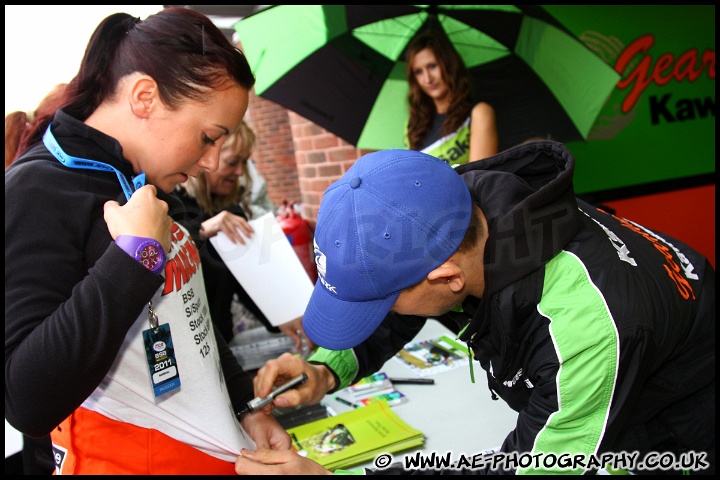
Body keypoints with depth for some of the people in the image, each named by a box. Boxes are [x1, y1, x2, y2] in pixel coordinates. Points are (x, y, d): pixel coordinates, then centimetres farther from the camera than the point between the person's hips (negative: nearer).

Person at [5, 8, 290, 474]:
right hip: (125, 458, -7)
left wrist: (245, 404, 9)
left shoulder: (143, 187, 6)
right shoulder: (38, 193, -18)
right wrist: (137, 255, -28)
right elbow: (27, 404, -26)